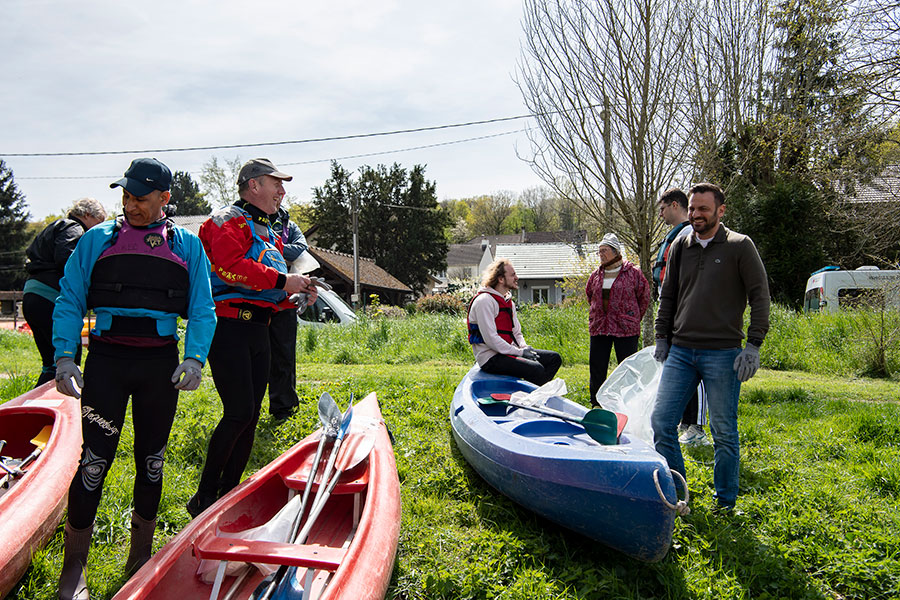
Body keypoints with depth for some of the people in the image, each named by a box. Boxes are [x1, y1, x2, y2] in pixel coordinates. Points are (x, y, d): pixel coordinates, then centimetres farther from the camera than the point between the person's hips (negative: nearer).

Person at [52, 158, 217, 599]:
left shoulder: (187, 246, 7)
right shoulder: (97, 240, 7)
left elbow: (202, 310, 4)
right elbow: (69, 302, 6)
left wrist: (195, 357, -11)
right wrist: (64, 355, -7)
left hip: (160, 363, 1)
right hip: (106, 359, -1)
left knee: (152, 460, 9)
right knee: (95, 459, -5)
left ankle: (140, 558, 25)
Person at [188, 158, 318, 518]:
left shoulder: (269, 234, 24)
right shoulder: (229, 221, -4)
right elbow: (231, 267, -22)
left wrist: (295, 294, 7)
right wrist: (281, 281, -20)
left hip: (258, 331, 9)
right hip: (229, 328, -9)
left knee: (250, 417, 8)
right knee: (239, 413, -13)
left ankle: (229, 494, 18)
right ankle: (204, 498, 0)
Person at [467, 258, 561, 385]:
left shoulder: (509, 302, 17)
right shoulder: (484, 301, -14)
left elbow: (516, 333, 22)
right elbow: (491, 339, -21)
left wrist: (525, 347, -1)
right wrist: (520, 352, -17)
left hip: (508, 351, 10)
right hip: (490, 358, -10)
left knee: (554, 358, 3)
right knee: (536, 369, -28)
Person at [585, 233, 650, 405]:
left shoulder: (632, 273, -3)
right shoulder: (596, 275, 10)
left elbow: (644, 296, 4)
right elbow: (589, 295, 26)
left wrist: (634, 318, 7)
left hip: (625, 328, -4)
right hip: (599, 327, 5)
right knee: (597, 366, 7)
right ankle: (596, 403, 18)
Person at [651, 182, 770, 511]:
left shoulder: (740, 246, 0)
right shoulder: (680, 246, 12)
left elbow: (760, 297, -1)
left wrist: (753, 344, -8)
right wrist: (662, 337, 13)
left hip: (722, 354, -4)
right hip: (679, 351, 4)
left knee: (724, 433, 4)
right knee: (661, 422, 0)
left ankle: (726, 503, 21)